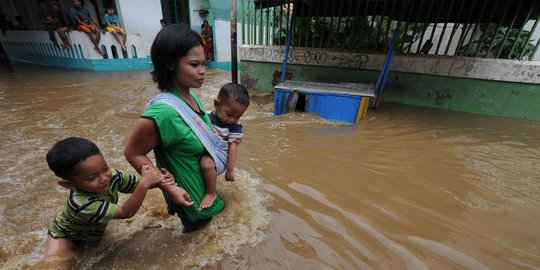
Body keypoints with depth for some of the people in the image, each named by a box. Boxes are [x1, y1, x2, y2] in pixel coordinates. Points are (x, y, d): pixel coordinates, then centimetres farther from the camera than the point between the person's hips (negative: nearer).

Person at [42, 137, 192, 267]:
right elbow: (126, 212, -41)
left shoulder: (112, 176, -27)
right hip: (66, 236, -8)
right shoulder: (80, 204, -42)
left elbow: (138, 184, -15)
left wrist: (159, 179, -38)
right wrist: (145, 182, -52)